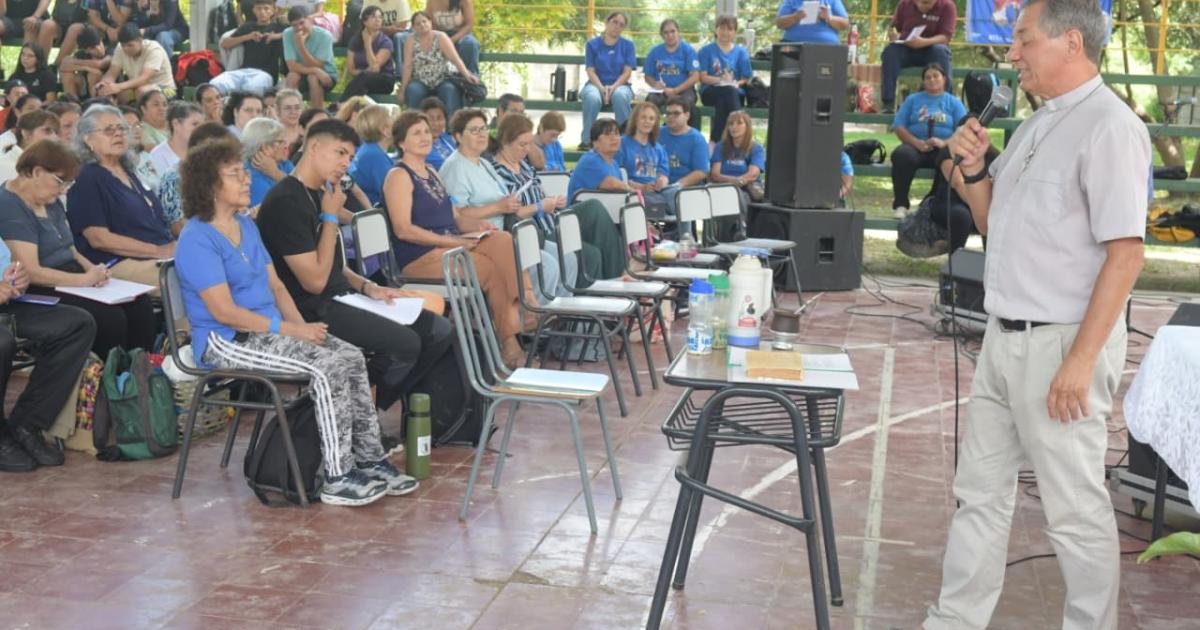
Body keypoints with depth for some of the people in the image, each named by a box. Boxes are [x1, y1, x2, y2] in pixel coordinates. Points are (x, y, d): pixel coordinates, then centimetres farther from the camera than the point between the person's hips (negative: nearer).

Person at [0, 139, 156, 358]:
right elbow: (31, 272, -21)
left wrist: (92, 269, -1)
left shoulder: (51, 201, 14)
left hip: (70, 280, 9)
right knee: (110, 316, -27)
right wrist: (86, 279, -17)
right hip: (42, 292, -9)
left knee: (141, 305, -11)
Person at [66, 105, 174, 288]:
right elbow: (99, 238, -12)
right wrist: (158, 251, -15)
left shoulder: (128, 172, 22)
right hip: (119, 263, -8)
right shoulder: (86, 180, -3)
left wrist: (172, 246, 6)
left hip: (162, 253, 8)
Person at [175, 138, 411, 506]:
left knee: (351, 357, -8)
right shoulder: (197, 240, -14)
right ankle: (337, 479, -20)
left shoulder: (246, 227, 16)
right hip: (226, 341, -9)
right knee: (327, 367, -25)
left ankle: (369, 459, -1)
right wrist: (289, 329, -20)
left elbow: (276, 285, 16)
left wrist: (302, 325, -2)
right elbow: (224, 312, -20)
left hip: (266, 330, 9)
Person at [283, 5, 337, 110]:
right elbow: (292, 66, -19)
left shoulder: (324, 35, -21)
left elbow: (316, 66, -22)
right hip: (302, 74, 2)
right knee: (292, 76, -29)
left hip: (326, 75, -2)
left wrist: (301, 45, -34)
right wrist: (315, 70, -34)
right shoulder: (288, 34, -14)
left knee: (313, 78, -33)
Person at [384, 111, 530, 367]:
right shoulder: (399, 176, -4)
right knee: (493, 269, -24)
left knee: (502, 241, -20)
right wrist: (451, 241, -19)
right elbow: (403, 230, -15)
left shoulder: (432, 173, 23)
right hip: (419, 257, -7)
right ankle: (509, 344, -17)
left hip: (451, 246, 7)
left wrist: (477, 225, 0)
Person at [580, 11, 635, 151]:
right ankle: (586, 140, -27)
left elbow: (627, 72, 0)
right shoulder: (592, 44, 6)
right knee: (592, 97, -37)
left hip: (619, 85, 0)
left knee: (620, 96, -37)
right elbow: (591, 71, 0)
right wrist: (601, 88, -19)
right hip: (596, 84, 0)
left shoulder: (628, 45, 8)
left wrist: (613, 87, -18)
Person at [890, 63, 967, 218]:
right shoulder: (912, 100, 20)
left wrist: (944, 143, -16)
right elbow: (899, 127, 8)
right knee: (901, 155, -36)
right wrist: (917, 143, -10)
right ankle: (900, 204, -27)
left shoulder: (954, 102, 17)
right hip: (915, 146, 1)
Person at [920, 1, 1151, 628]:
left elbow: (1125, 252, -20)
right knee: (980, 491, 15)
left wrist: (1080, 360, -22)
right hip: (1005, 338, 9)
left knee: (1075, 507, 2)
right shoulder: (1036, 125, 13)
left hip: (1061, 342, -9)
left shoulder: (1108, 127, -15)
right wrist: (973, 168, 2)